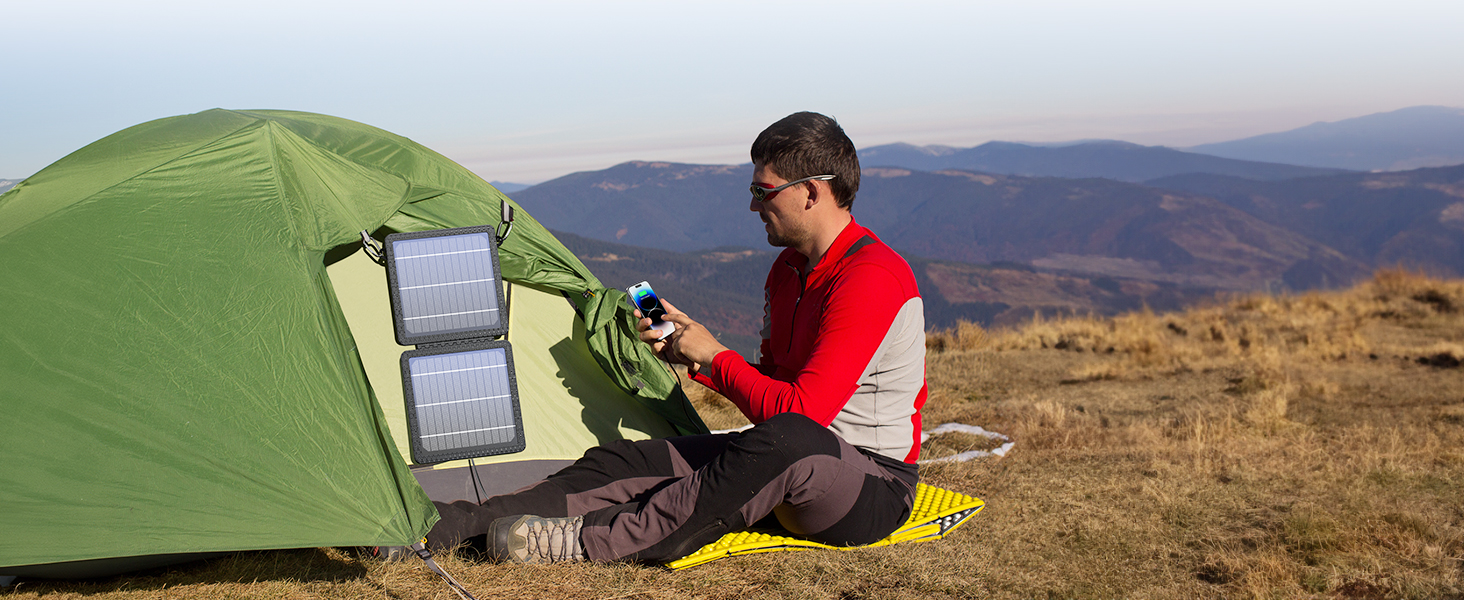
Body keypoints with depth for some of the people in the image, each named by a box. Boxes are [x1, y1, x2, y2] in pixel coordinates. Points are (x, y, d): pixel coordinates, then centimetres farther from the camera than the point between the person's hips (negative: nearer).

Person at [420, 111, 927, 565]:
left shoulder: (871, 279, -20)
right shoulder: (789, 269, 11)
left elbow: (799, 414, -25)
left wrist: (714, 356, -12)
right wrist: (692, 354, 3)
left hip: (877, 492, -8)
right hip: (792, 471, 8)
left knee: (786, 441, -42)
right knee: (624, 461, -7)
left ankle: (591, 540, -37)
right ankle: (455, 523, -15)